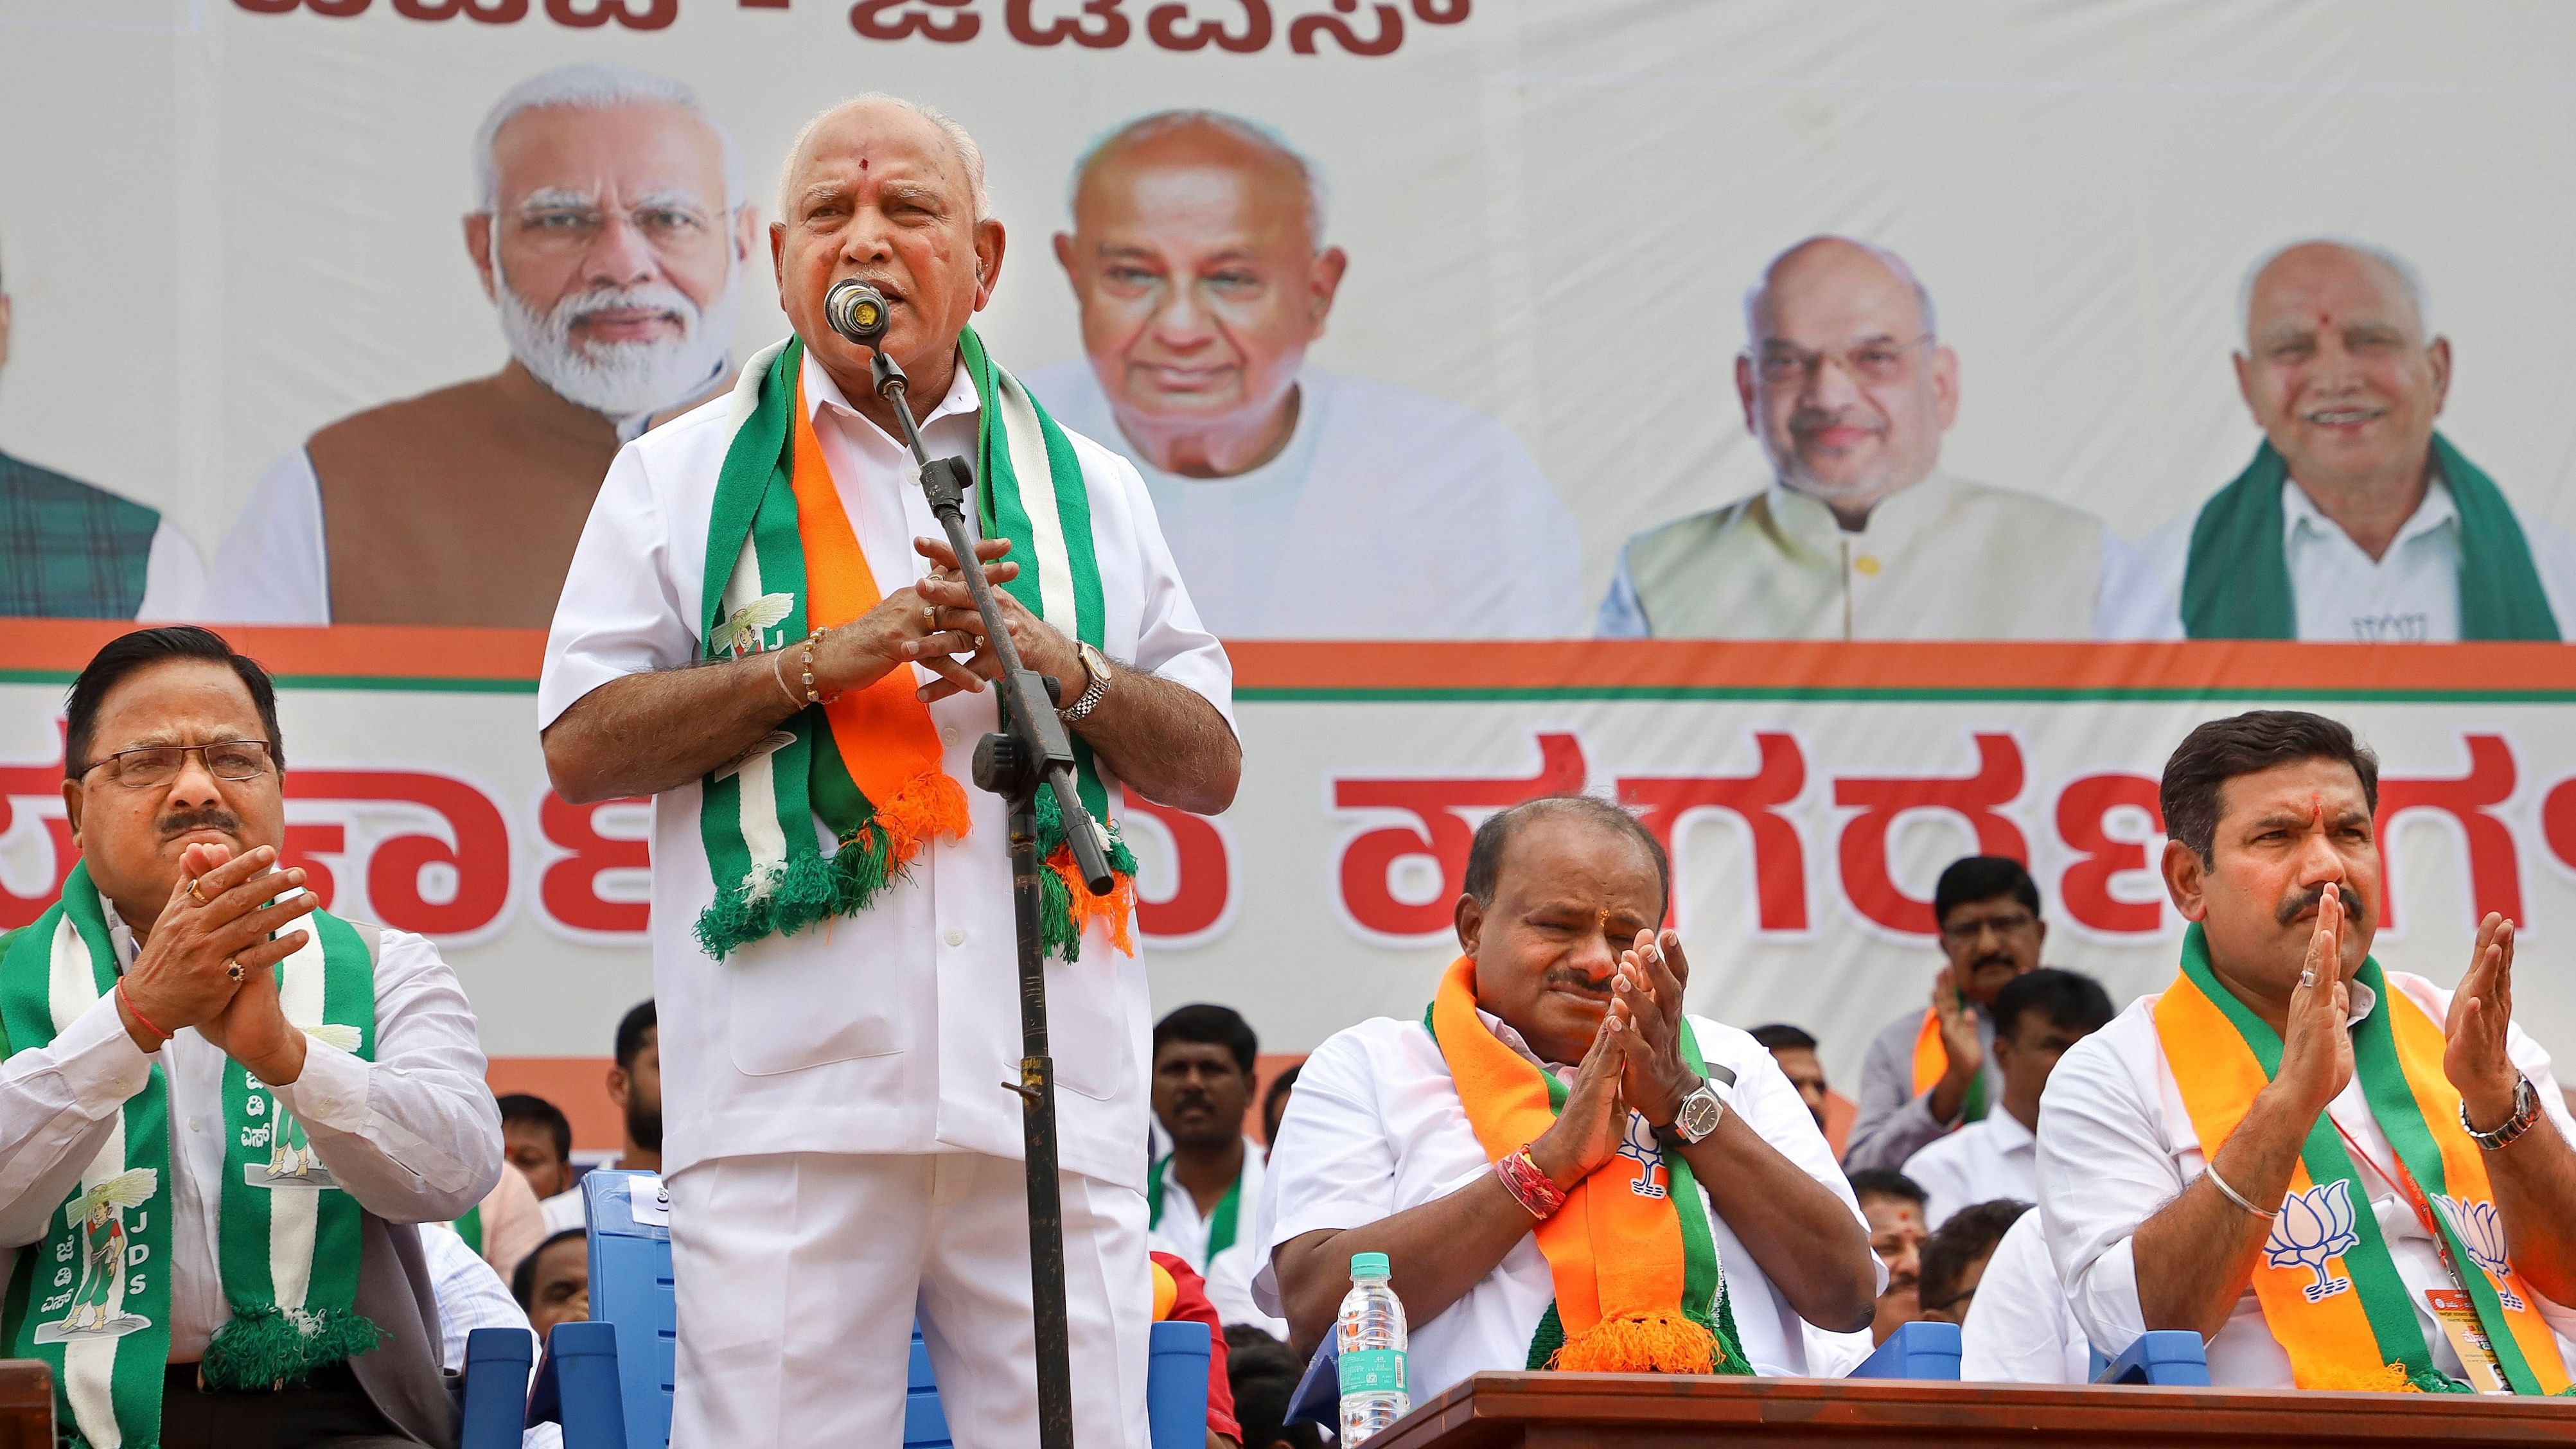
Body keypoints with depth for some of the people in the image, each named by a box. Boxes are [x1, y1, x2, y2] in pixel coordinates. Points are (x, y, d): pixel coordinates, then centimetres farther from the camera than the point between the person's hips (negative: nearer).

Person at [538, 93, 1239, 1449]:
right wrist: (826, 661, -7)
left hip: (1052, 1099, 2)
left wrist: (1069, 672, -3)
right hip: (789, 1103, -2)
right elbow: (580, 749, 3)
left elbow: (1210, 766, 16)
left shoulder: (1087, 489, 20)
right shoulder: (682, 478, 13)